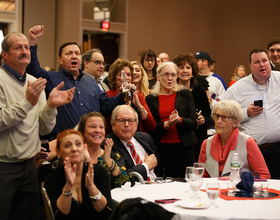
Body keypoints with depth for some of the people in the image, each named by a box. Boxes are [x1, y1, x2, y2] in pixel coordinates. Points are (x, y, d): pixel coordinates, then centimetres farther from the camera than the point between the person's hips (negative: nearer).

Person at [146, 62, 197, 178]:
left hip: (183, 148, 0)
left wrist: (179, 120, -17)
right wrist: (166, 124, -15)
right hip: (161, 148, 0)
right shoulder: (150, 99, 7)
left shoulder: (185, 94, 9)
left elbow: (193, 123, 3)